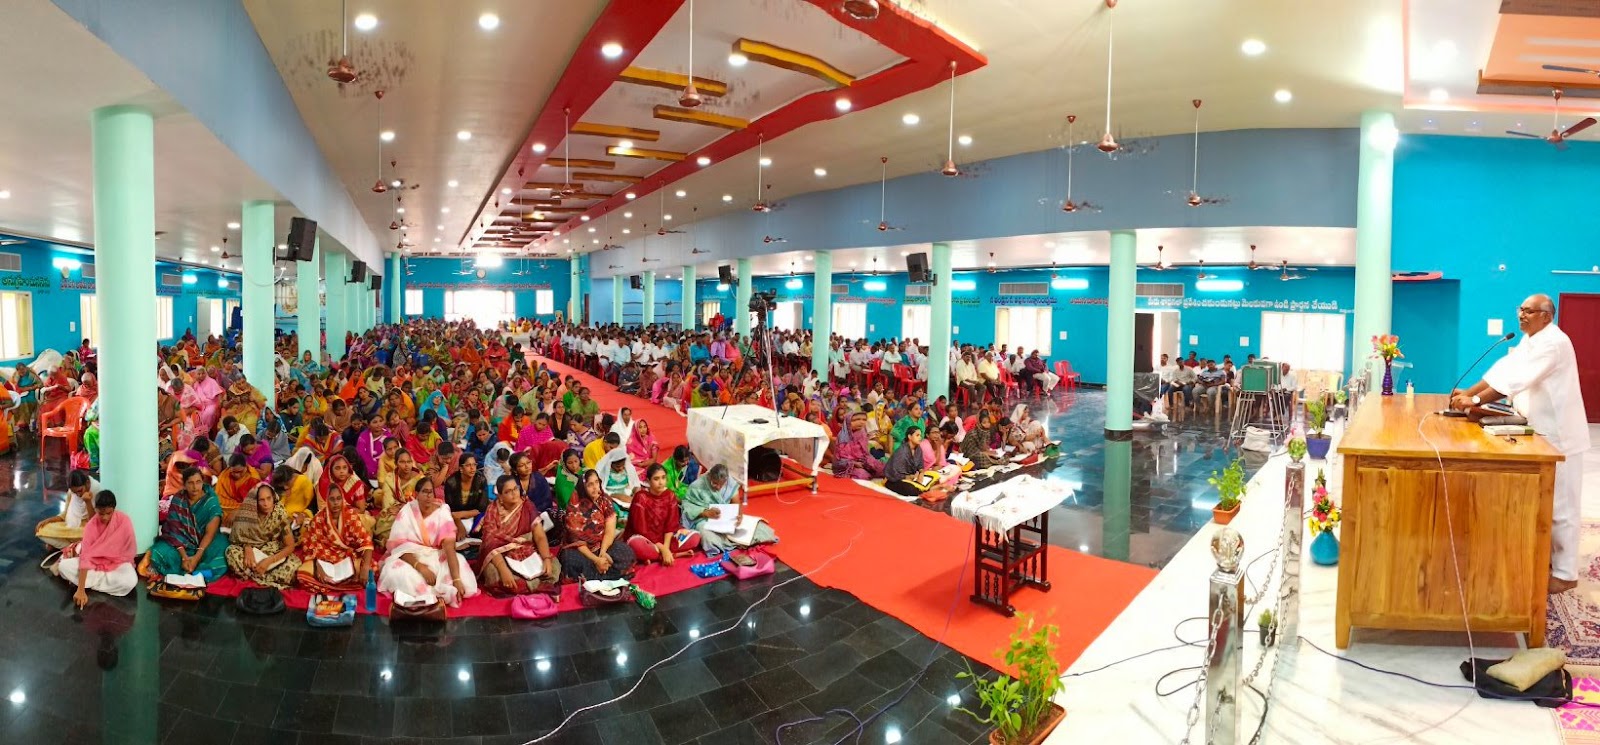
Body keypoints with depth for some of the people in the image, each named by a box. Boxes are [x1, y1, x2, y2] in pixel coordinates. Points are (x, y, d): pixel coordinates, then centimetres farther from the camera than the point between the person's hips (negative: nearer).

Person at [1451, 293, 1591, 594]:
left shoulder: (1553, 343, -20)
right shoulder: (1530, 341, 11)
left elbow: (1516, 379, -30)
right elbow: (1502, 370, 7)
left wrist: (1474, 400, -32)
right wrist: (1467, 392, -4)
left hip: (1559, 435, -9)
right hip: (1540, 432, 9)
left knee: (1561, 504, -1)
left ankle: (1565, 574, 7)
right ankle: (1548, 558, 29)